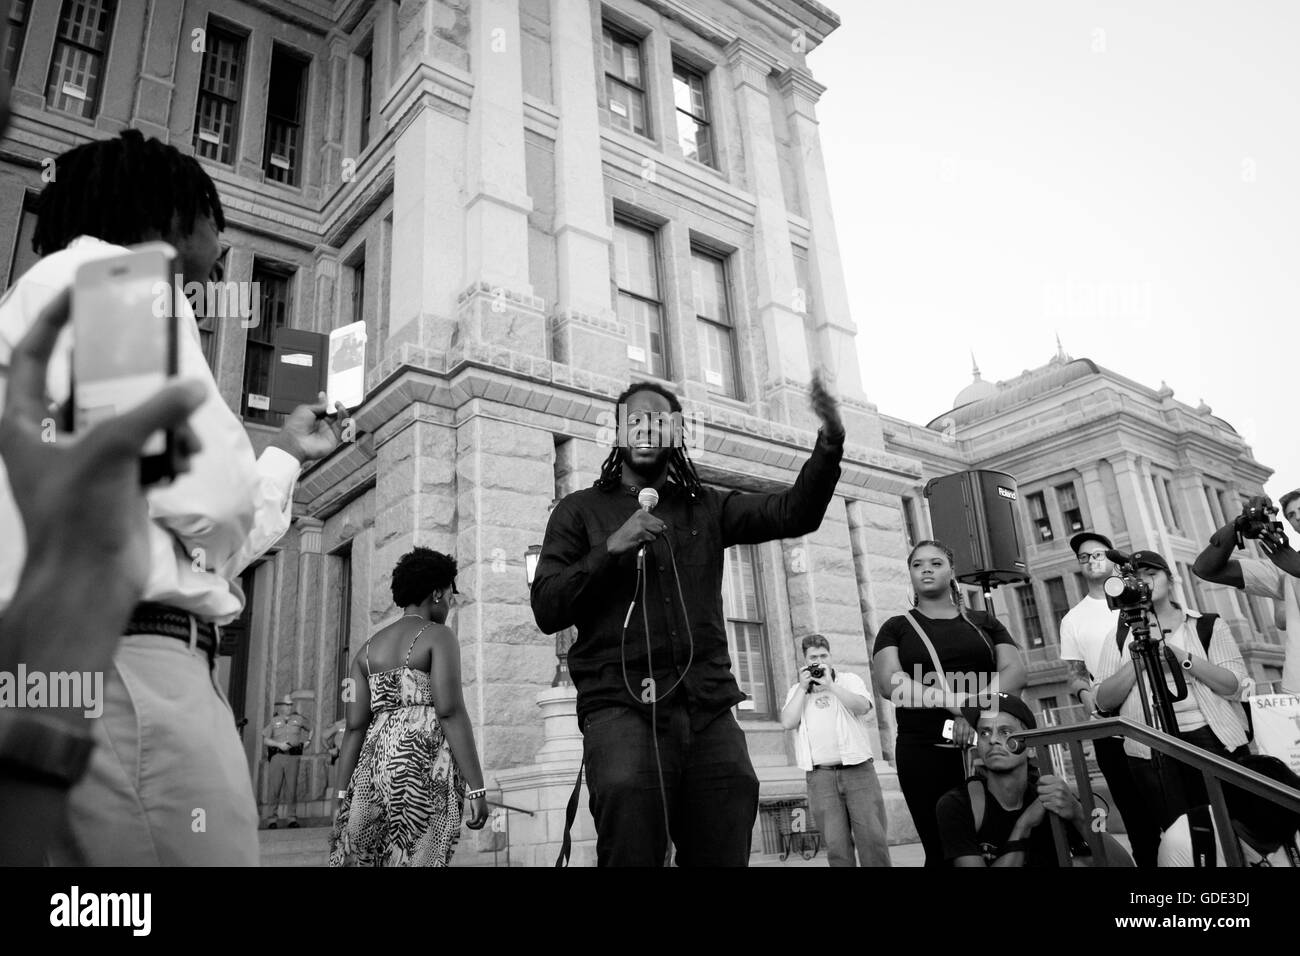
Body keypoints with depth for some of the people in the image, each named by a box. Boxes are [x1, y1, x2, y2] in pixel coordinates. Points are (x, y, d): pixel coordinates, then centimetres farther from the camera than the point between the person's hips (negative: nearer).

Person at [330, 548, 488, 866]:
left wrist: (343, 798, 10)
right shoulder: (438, 636, -2)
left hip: (376, 763, 6)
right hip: (424, 765, -6)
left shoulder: (369, 648, 17)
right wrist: (477, 788, -13)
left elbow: (355, 727, 11)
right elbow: (450, 712, -12)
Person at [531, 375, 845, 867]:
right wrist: (610, 549, -9)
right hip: (622, 702, -2)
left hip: (707, 704, 3)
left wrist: (830, 443, -8)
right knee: (628, 794, -30)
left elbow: (794, 513, 7)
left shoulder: (704, 507, 19)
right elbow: (547, 610, 3)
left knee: (722, 850, -6)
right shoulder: (580, 510, 13)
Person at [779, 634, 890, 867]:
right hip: (820, 775, 1)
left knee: (873, 838, -7)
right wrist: (803, 687, -1)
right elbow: (788, 723, -1)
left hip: (858, 769, -1)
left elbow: (862, 706, -7)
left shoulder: (849, 680, 13)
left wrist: (830, 685, -8)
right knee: (836, 844, -2)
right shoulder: (796, 691, 17)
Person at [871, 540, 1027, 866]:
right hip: (925, 751, -1)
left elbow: (1015, 670, 2)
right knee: (943, 851, -1)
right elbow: (889, 682, -7)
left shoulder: (984, 623, 16)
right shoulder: (896, 628, 10)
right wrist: (957, 704, -20)